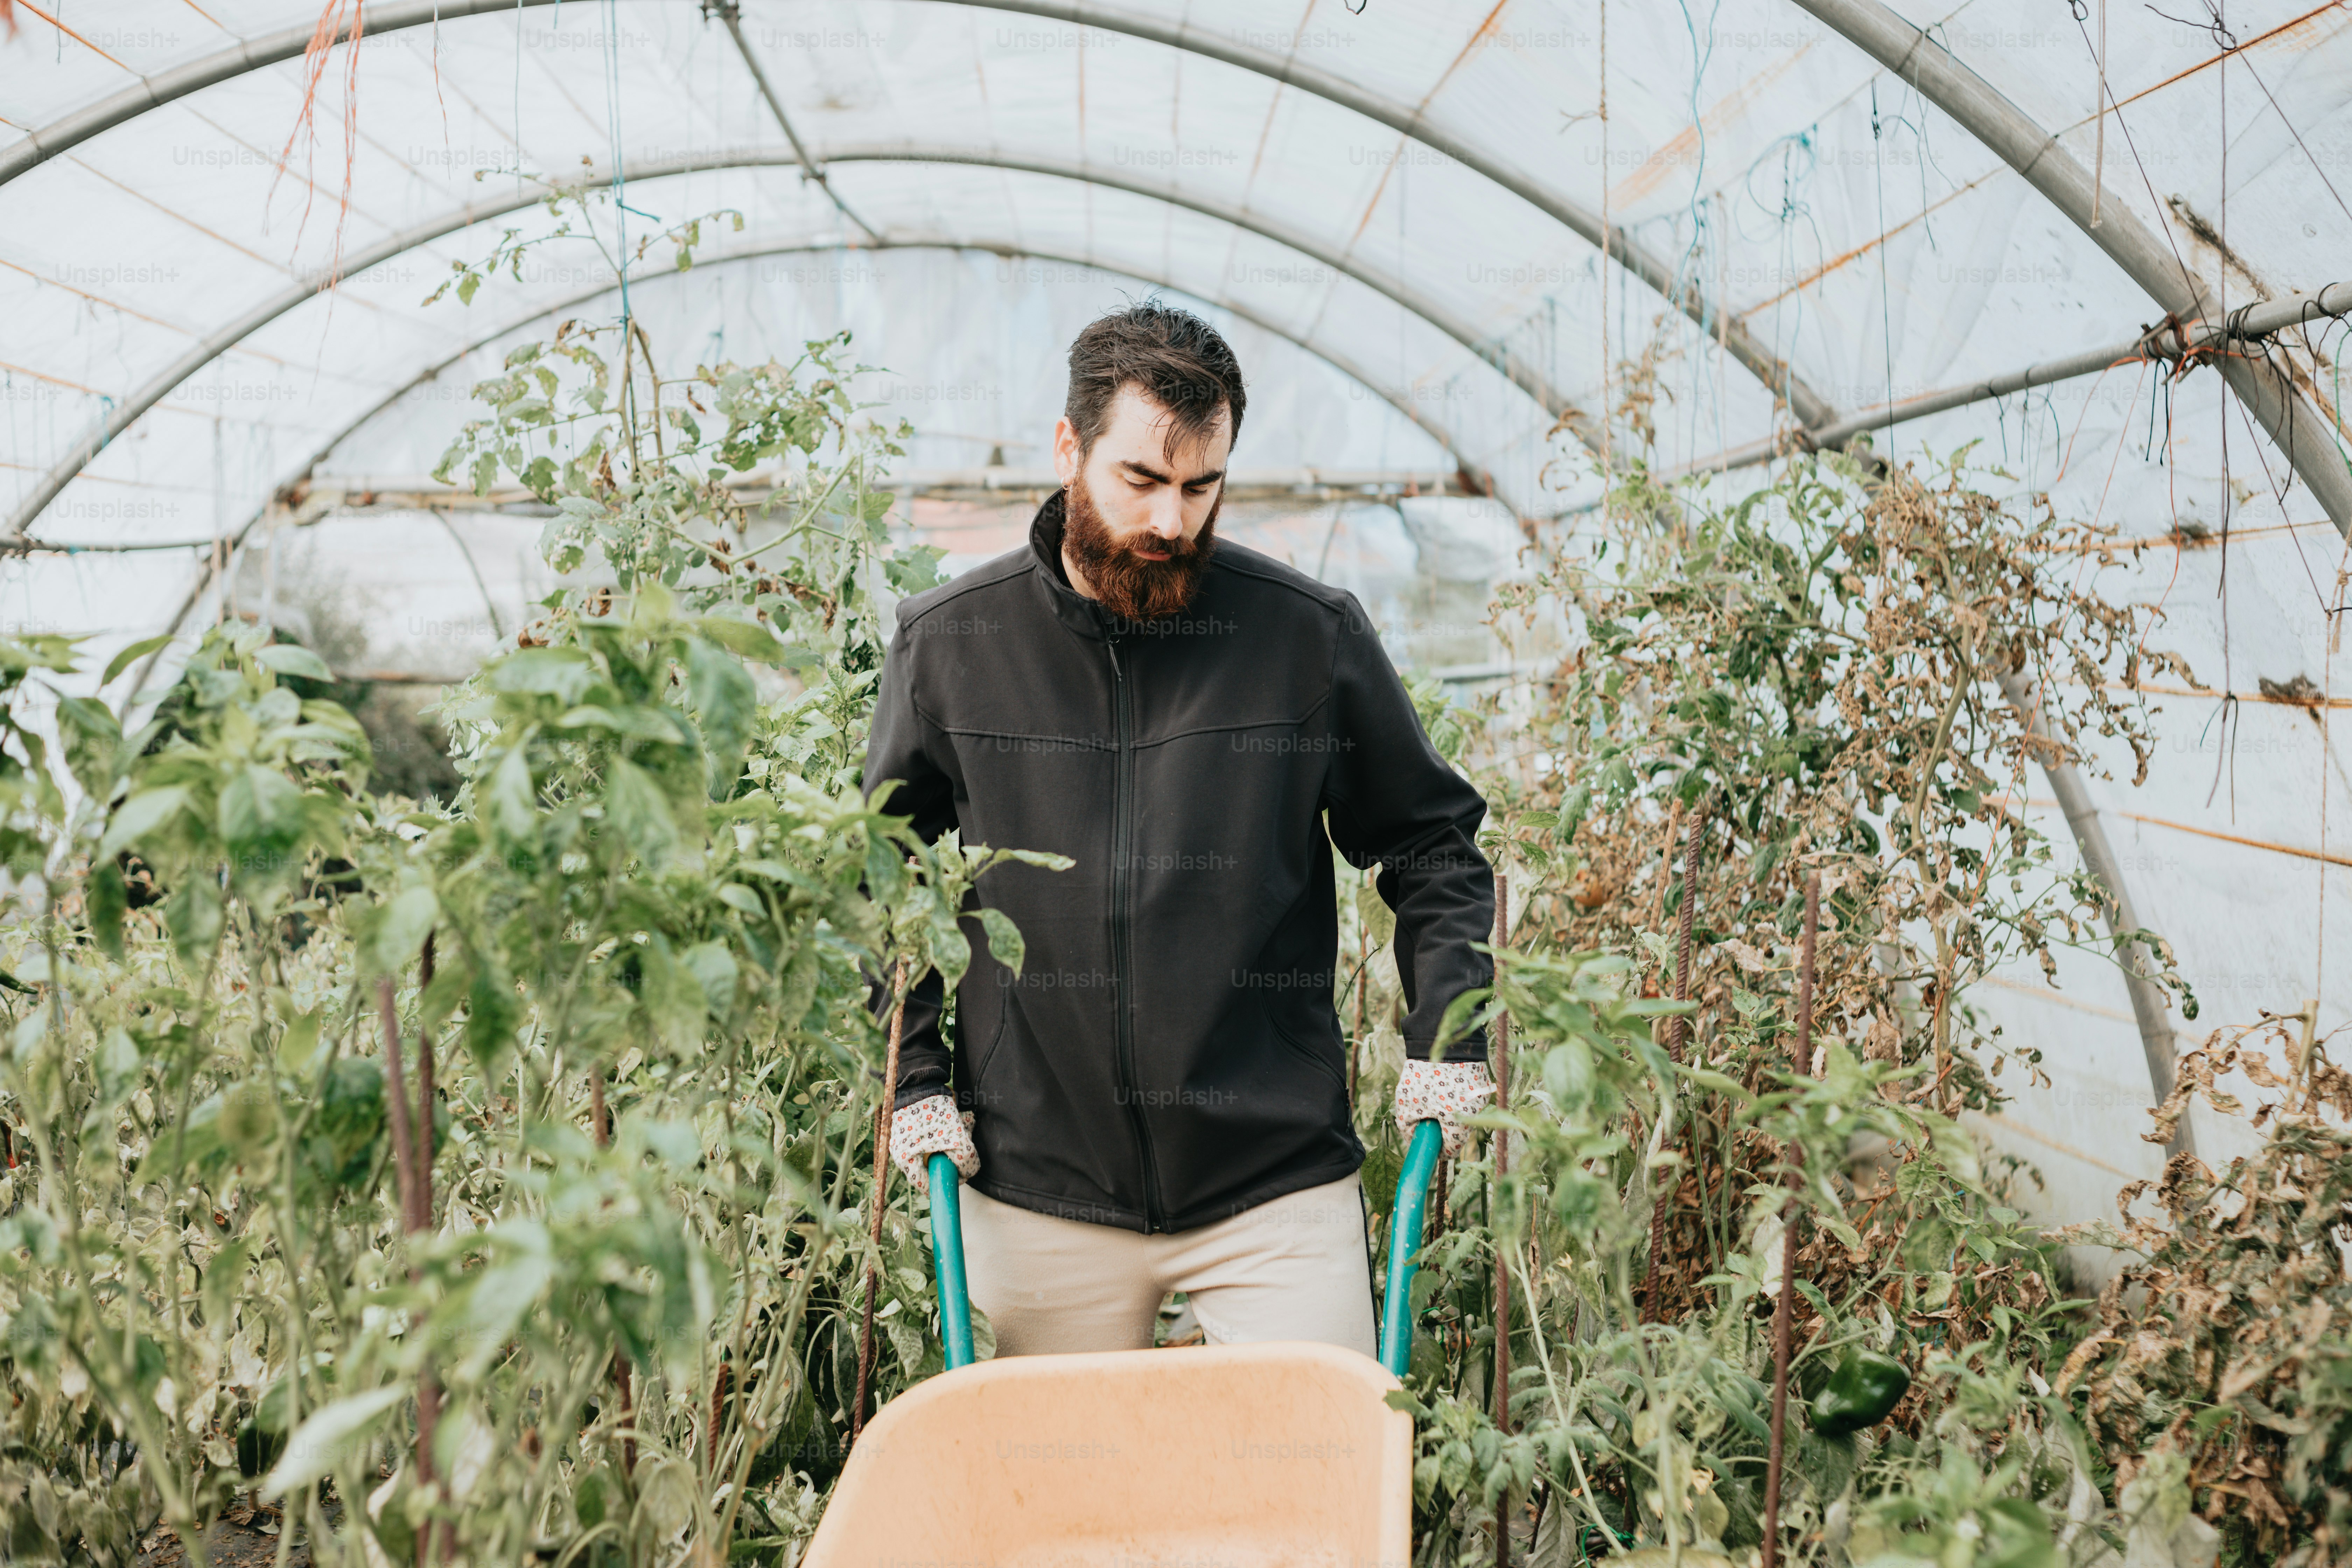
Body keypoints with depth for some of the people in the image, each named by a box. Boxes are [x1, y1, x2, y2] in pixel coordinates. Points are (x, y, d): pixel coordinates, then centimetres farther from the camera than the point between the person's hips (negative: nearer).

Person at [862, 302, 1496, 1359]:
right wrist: (911, 1074, 2)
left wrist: (1446, 1032, -3)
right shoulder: (948, 641, 0)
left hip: (1280, 1187, -1)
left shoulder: (1312, 636, -2)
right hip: (1039, 1193, 1)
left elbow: (1431, 845, 9)